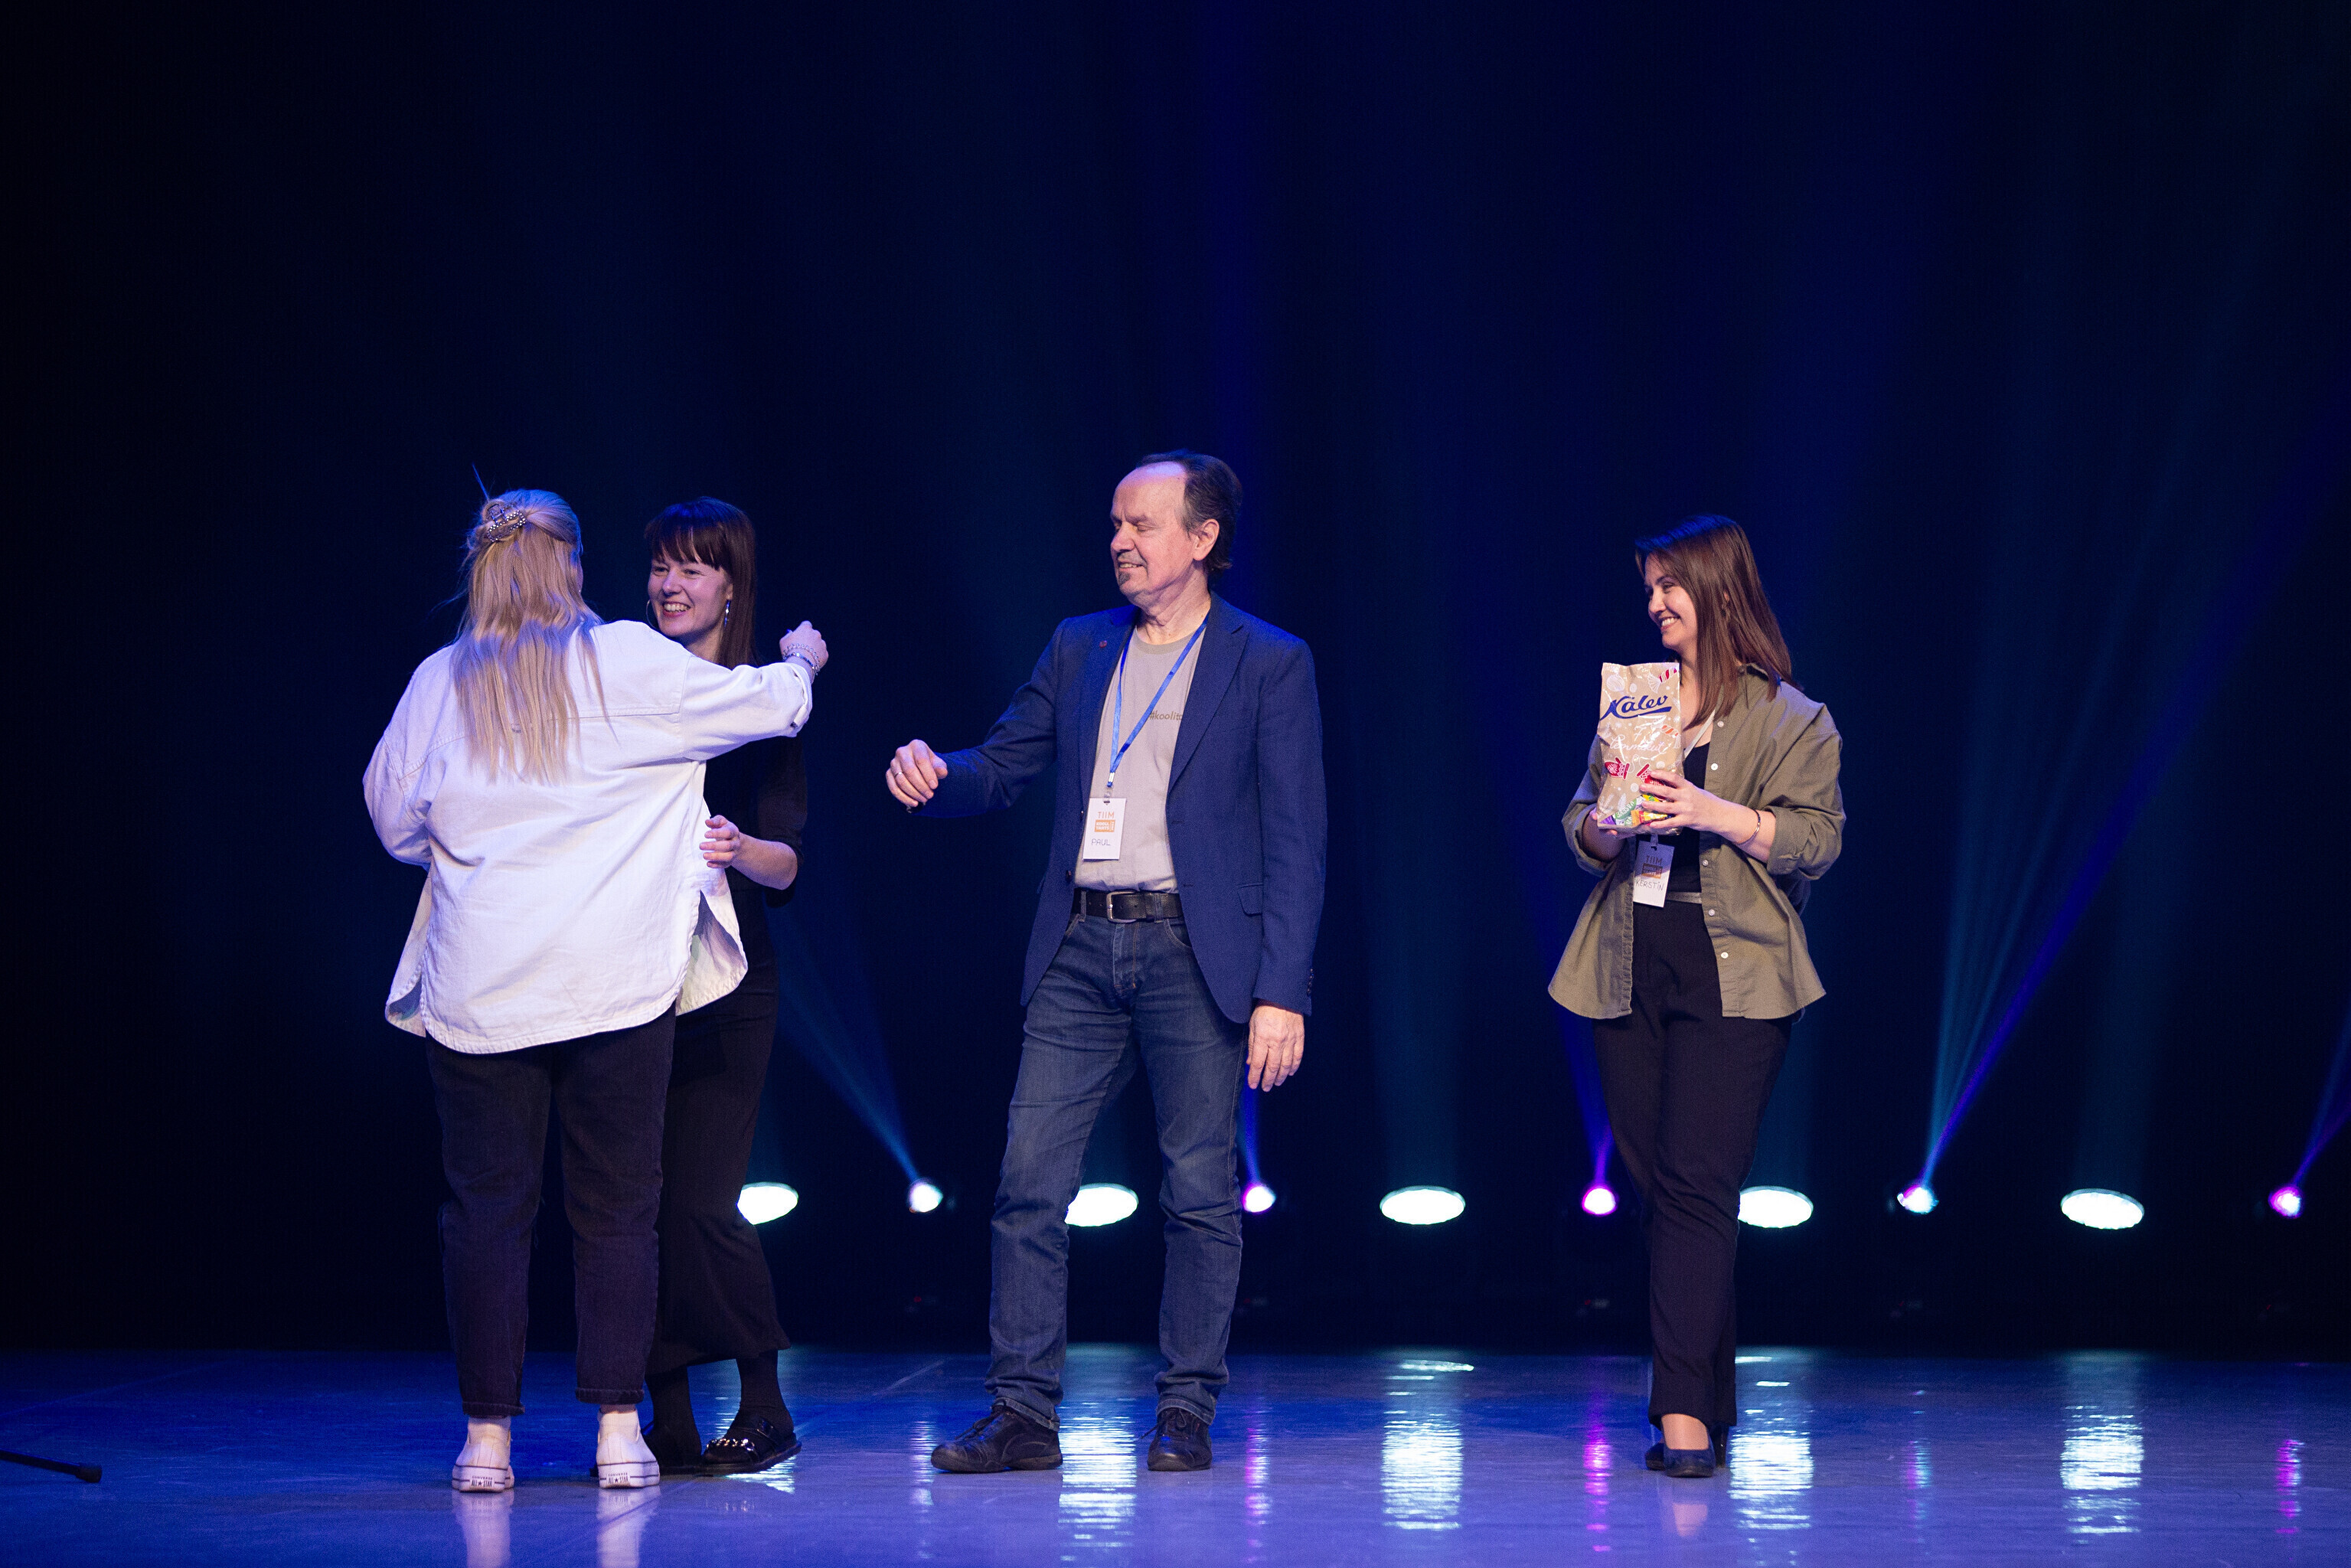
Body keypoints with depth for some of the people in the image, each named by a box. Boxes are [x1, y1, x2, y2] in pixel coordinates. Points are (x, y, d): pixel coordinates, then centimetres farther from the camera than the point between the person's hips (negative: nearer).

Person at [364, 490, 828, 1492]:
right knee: (615, 1208, 7)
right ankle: (619, 1430, 5)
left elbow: (395, 820, 12)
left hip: (477, 991, 1)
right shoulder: (628, 664, -2)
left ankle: (487, 1435, 5)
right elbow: (763, 705, 7)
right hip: (614, 984, -1)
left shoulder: (439, 683, 3)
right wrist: (800, 661, 28)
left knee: (486, 1208, 5)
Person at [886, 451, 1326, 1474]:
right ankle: (1023, 1412, 4)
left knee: (1199, 1190, 1)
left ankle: (1186, 1413, 11)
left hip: (1192, 954, -4)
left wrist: (1282, 991, -11)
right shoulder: (1079, 649, 14)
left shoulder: (1270, 663, 0)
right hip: (1080, 951, 4)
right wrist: (932, 776, -9)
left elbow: (1294, 841, -4)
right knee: (1027, 1181, -1)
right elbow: (1002, 765, 16)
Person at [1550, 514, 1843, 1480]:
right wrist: (1607, 827, -7)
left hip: (1732, 975, -5)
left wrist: (1718, 814, -18)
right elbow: (1579, 823, 16)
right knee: (1656, 1186, 5)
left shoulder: (1790, 719, 2)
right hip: (1629, 969, 5)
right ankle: (1711, 1406, 15)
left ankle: (1685, 1409, -15)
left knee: (1696, 1186, -13)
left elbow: (1818, 838, -6)